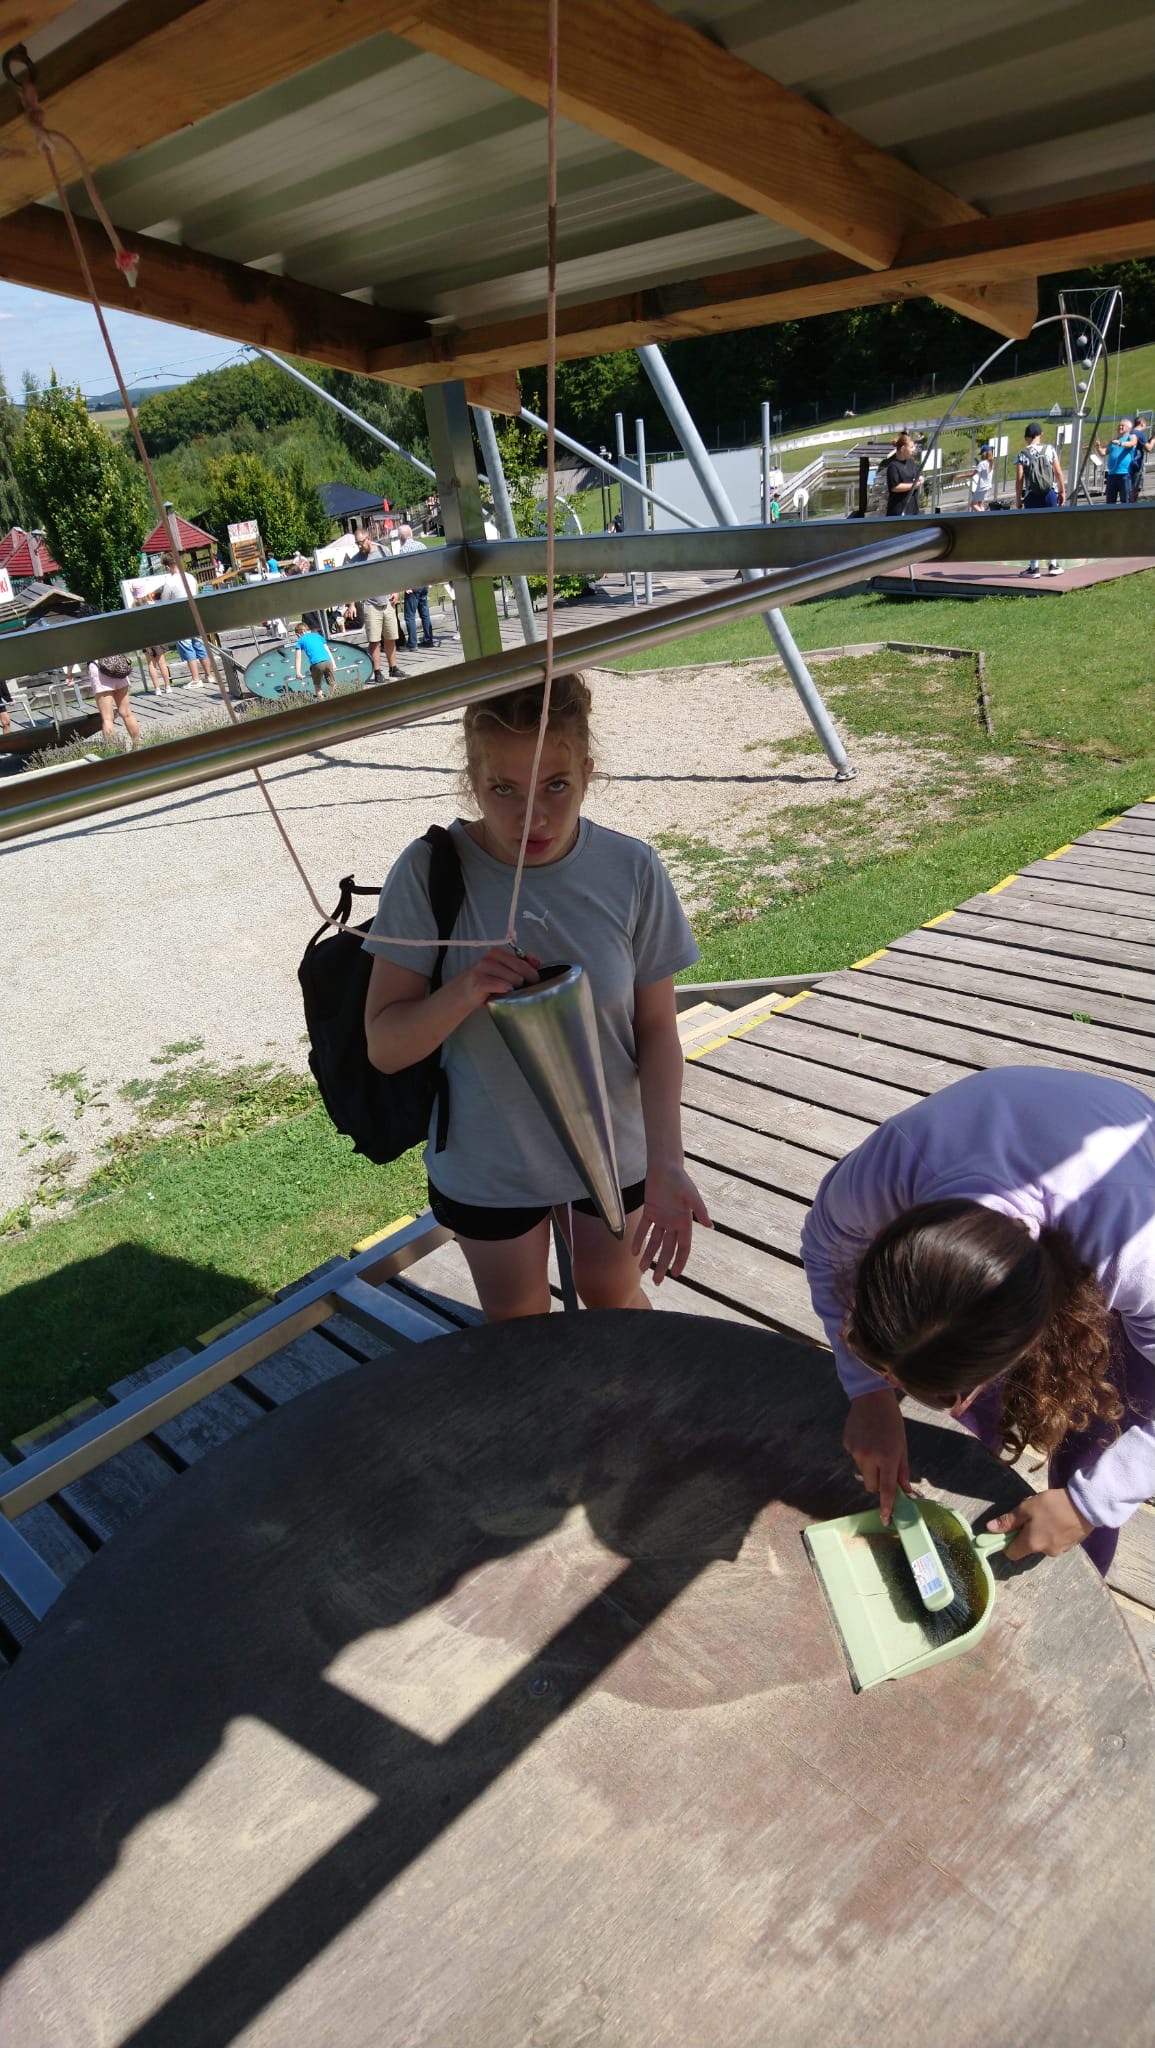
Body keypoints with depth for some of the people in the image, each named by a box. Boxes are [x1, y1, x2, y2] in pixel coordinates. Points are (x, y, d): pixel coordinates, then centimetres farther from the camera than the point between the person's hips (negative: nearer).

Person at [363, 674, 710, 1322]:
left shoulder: (632, 871, -18)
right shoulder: (431, 872, -21)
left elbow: (657, 1030, -10)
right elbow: (384, 1045, -16)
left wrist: (666, 1161, -22)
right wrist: (465, 991, -35)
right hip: (487, 1166, -1)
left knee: (613, 1297, 26)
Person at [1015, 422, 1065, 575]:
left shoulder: (1022, 454, -2)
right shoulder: (1050, 449, 3)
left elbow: (1019, 479, -7)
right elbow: (1059, 473, 1)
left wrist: (1018, 499, 0)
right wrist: (1062, 491, 10)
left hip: (1032, 495, -1)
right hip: (1050, 494, 2)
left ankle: (1033, 567, 4)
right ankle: (1053, 564, 13)